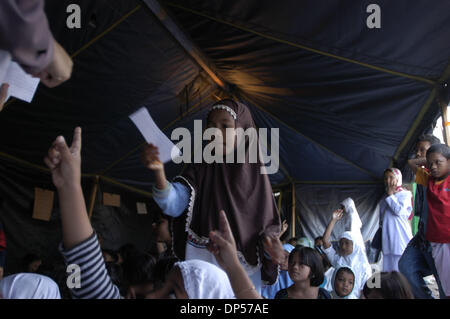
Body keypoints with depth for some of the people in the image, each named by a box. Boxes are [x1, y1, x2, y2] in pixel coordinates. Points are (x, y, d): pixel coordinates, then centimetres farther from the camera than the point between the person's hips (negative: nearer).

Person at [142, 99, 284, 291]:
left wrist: (268, 241, -24)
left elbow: (266, 223, -1)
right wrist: (159, 172, -35)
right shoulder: (201, 169, -1)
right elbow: (173, 205, -17)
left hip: (245, 270, 0)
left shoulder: (255, 174, 0)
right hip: (202, 267, 0)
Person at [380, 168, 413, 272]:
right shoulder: (384, 198, 17)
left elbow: (399, 210, -13)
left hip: (400, 235, -6)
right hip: (388, 237, 6)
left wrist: (390, 195, -5)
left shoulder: (405, 194, 0)